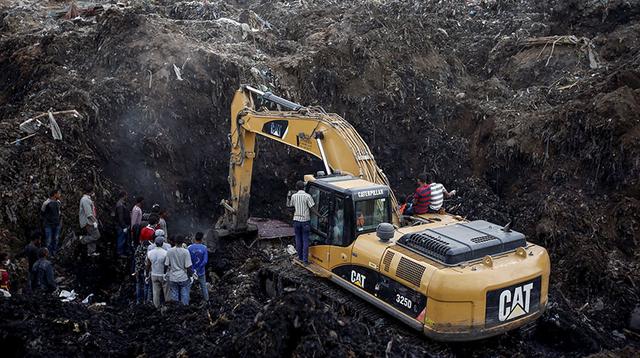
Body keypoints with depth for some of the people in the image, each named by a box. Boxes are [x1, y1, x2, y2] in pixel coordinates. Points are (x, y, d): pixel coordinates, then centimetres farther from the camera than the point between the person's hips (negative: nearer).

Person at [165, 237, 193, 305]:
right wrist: (190, 276, 1)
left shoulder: (169, 251, -6)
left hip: (173, 278, 2)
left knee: (174, 296, 13)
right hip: (183, 277, -2)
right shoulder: (185, 252, -14)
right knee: (184, 295, 9)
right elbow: (188, 266, -13)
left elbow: (166, 265, -1)